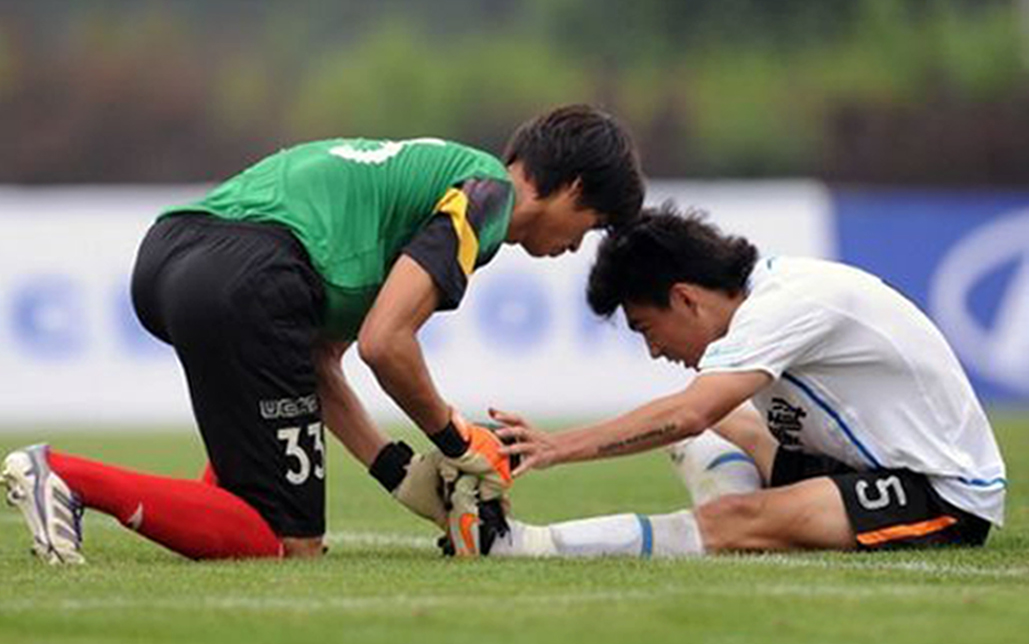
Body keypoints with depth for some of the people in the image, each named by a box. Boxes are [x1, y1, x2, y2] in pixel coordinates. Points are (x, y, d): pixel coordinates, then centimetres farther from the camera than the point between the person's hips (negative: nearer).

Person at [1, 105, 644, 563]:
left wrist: (400, 471, 24)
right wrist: (454, 438, 8)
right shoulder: (489, 192, 3)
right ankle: (65, 476, -15)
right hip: (244, 281, -10)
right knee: (286, 546, -2)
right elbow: (384, 343, -9)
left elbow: (320, 363, 28)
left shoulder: (433, 171, 32)